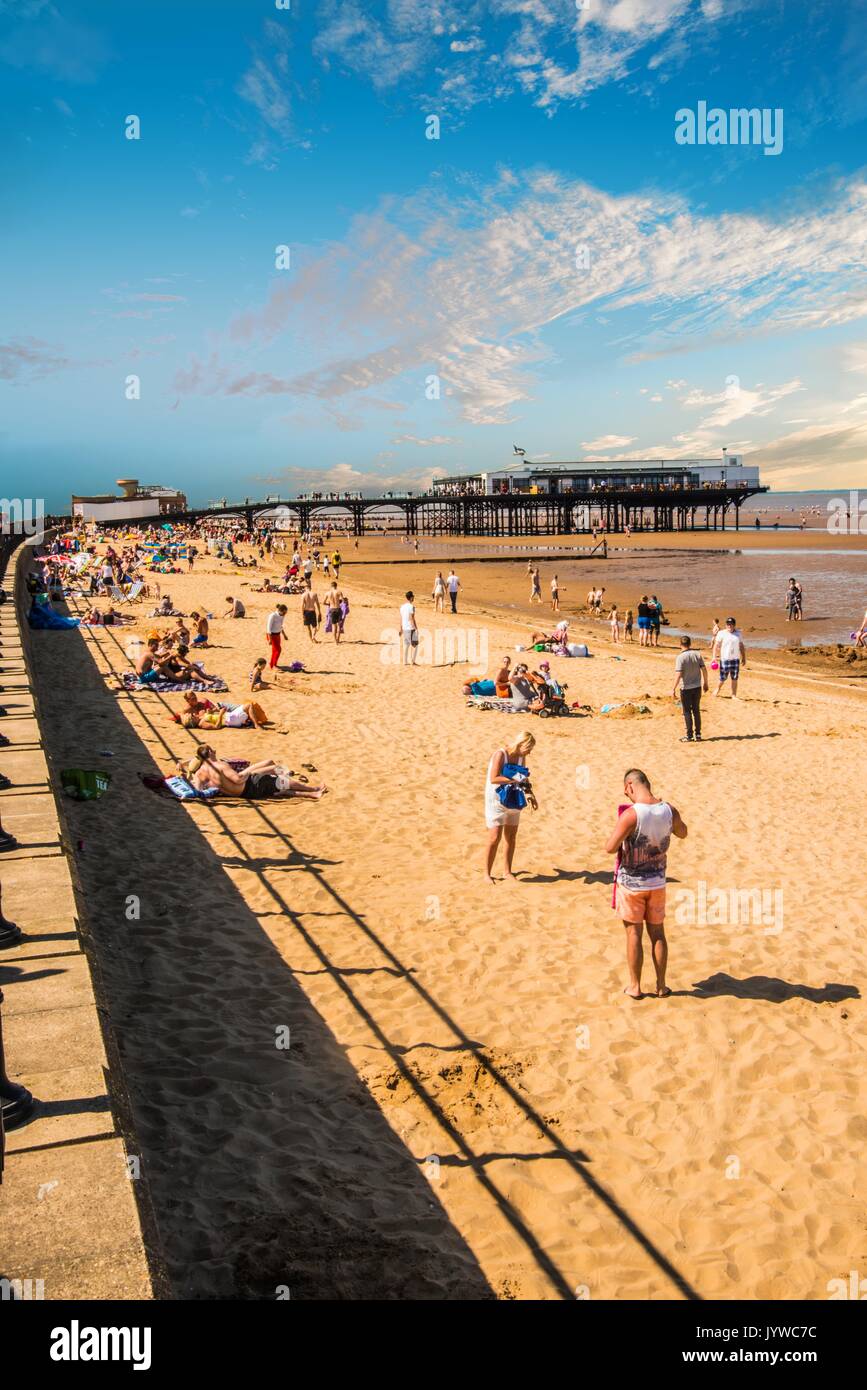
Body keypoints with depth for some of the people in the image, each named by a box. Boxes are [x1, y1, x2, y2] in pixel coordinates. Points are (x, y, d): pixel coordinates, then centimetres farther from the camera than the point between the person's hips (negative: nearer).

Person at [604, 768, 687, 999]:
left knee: (634, 933, 8)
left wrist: (617, 830, -2)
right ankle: (661, 986, 22)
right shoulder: (669, 810, -8)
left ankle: (635, 987, 17)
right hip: (657, 882, 4)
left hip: (631, 882, -4)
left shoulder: (630, 814, -24)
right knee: (657, 933, 14)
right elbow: (682, 833, 13)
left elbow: (610, 848, -23)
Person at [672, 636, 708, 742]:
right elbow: (704, 669, 1)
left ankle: (689, 735, 7)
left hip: (686, 688, -4)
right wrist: (705, 683, 14)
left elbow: (678, 674, -20)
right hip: (697, 687, 4)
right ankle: (698, 735, 18)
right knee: (696, 710, 14)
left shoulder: (680, 657, -15)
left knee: (687, 712, 5)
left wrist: (674, 689, -15)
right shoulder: (697, 654, -2)